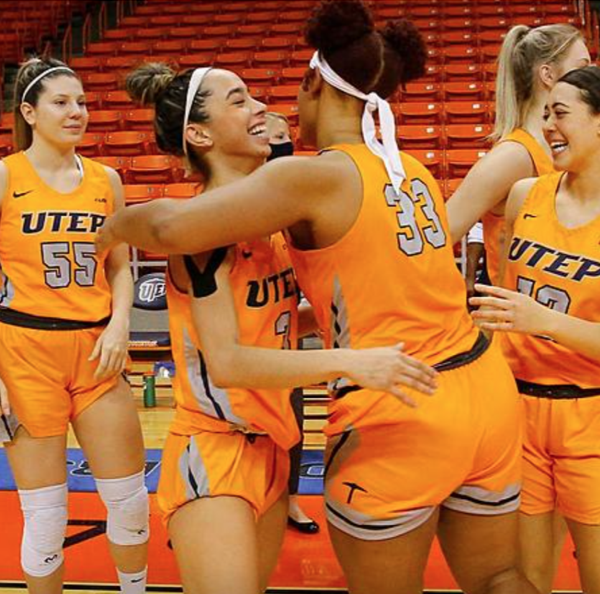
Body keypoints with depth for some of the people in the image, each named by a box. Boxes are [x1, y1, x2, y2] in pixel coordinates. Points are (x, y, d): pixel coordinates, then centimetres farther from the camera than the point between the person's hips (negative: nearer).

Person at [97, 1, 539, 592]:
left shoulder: (311, 175, -13)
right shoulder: (415, 172, 8)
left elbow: (173, 227, -21)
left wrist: (116, 226, -1)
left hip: (394, 420, -6)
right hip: (488, 392, 6)